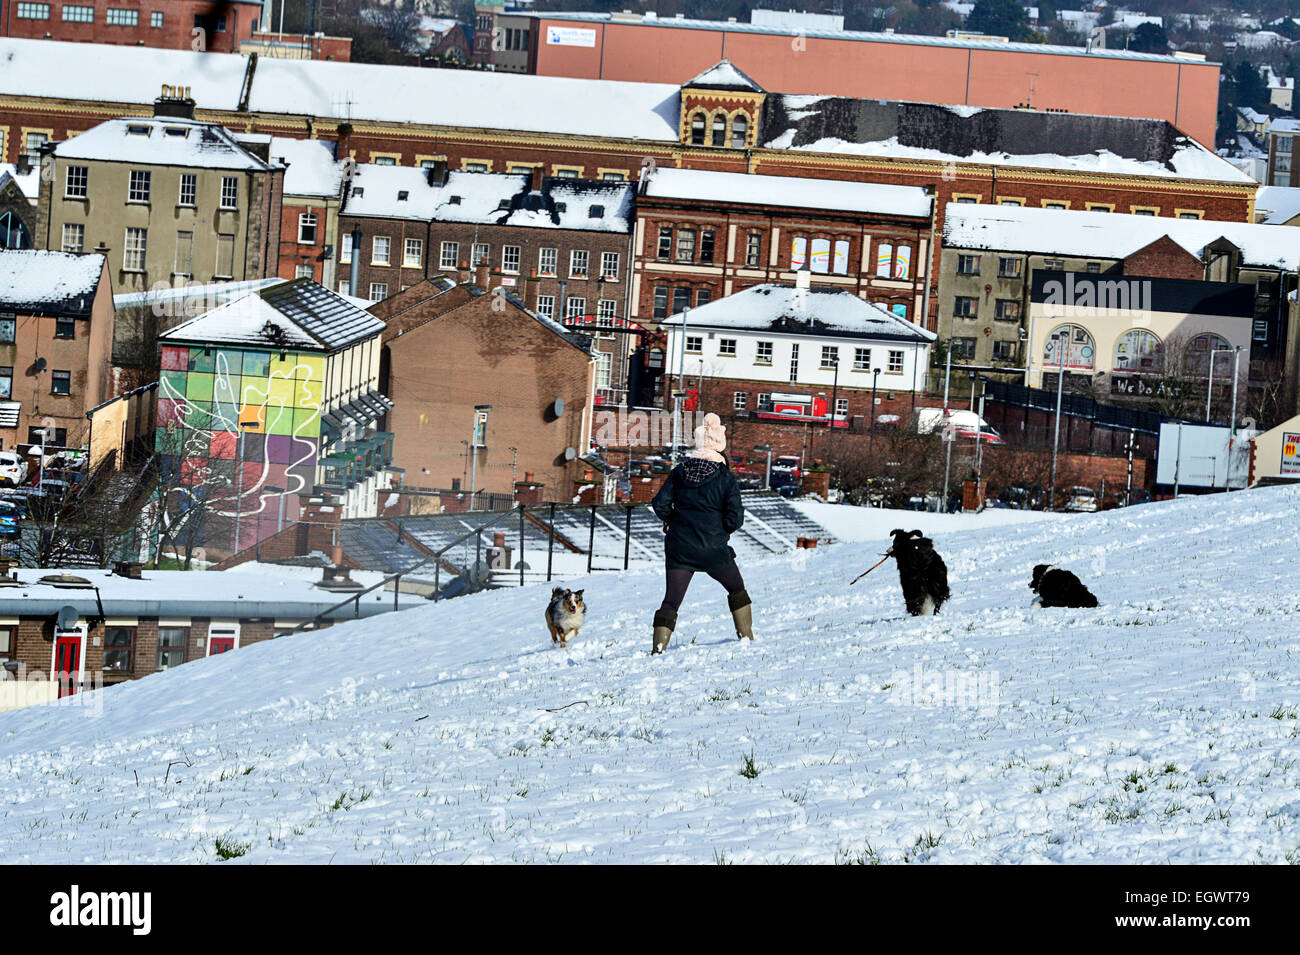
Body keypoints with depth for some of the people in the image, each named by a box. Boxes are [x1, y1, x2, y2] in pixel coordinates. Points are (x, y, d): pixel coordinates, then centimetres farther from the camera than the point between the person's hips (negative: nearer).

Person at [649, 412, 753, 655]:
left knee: (672, 599, 3)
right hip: (713, 549, -2)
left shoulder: (679, 472, 0)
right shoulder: (726, 479, -8)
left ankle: (659, 647, -8)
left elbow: (660, 505, -2)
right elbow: (735, 520, -11)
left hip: (679, 547, 2)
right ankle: (745, 635, 23)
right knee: (737, 589, 21)